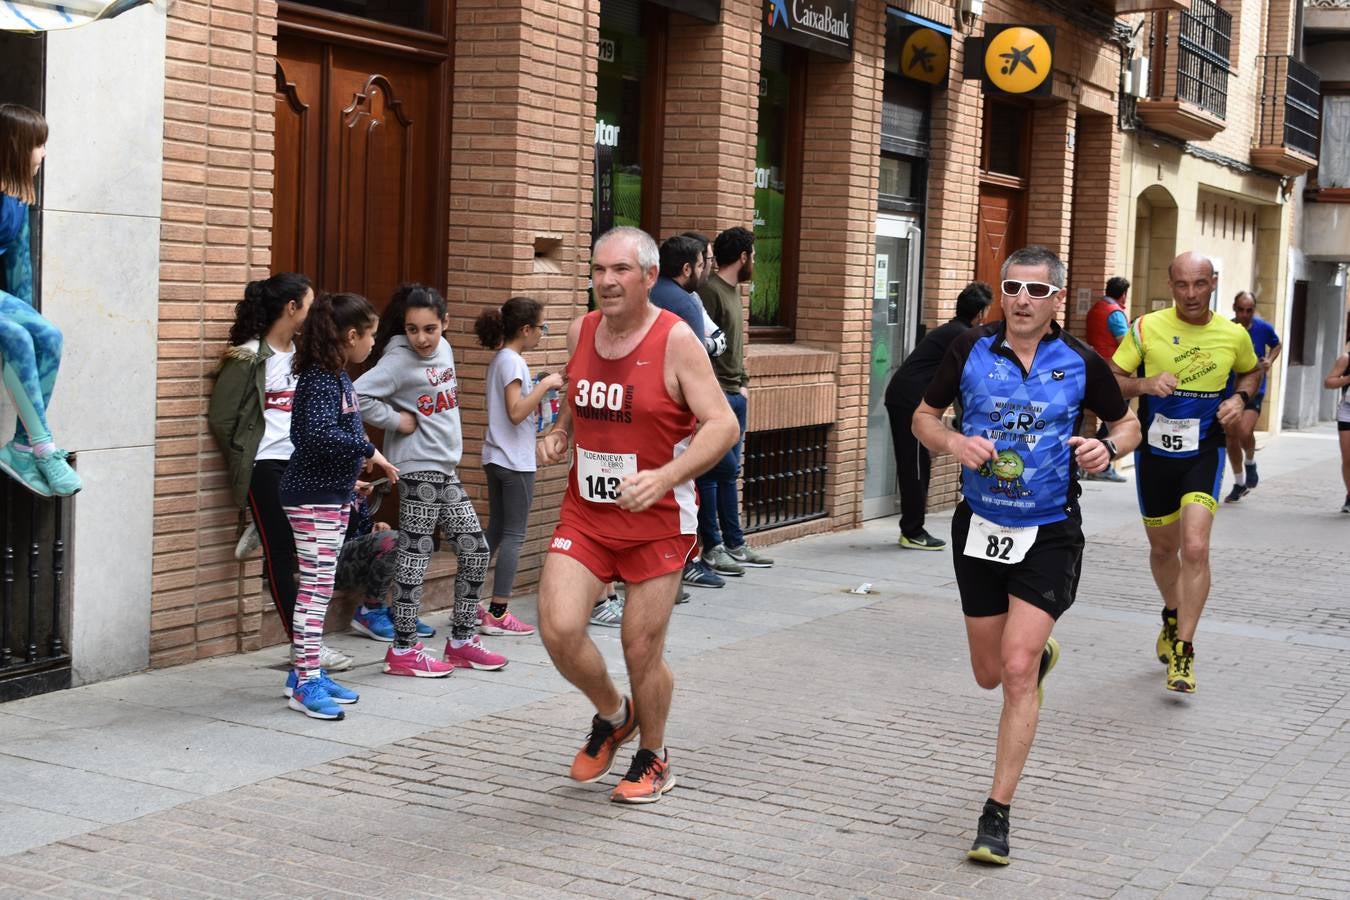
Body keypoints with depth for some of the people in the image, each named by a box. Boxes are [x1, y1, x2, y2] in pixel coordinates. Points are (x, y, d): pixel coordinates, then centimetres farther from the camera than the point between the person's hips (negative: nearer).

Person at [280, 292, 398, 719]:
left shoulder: (337, 377, 11)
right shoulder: (321, 380, -19)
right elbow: (318, 434, -33)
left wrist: (350, 475, 20)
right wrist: (367, 450, -25)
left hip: (332, 494, 10)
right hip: (312, 496, -10)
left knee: (320, 586, 14)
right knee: (316, 587, -8)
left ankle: (306, 672, 21)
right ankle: (305, 684, -4)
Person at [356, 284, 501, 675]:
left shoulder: (444, 349, 8)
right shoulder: (398, 360, -15)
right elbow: (358, 396, -26)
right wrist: (398, 421, -18)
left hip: (446, 467, 8)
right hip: (418, 469, -8)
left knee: (475, 550, 10)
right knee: (415, 555, -3)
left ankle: (461, 641, 20)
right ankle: (403, 650, 6)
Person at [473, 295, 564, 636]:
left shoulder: (501, 359, 13)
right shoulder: (513, 362, -15)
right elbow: (516, 413, -23)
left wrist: (540, 395, 11)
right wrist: (545, 385, -19)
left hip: (496, 458, 10)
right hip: (515, 460, -10)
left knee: (496, 531, 15)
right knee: (514, 536, -4)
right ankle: (498, 614, -3)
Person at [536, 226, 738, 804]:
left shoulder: (675, 340, -13)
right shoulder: (581, 332, 4)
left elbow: (722, 424, -17)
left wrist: (665, 477, -30)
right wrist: (559, 434, 2)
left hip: (657, 520, -4)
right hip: (584, 513, 4)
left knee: (642, 652, 2)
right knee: (558, 630, -11)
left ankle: (652, 757, 30)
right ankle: (612, 715, 21)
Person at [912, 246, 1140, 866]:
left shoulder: (1081, 362, -5)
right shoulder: (970, 350, -3)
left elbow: (1127, 423, 10)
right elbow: (923, 416, 7)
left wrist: (1107, 448, -13)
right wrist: (953, 442, -15)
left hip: (1049, 535, -3)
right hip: (980, 529, 3)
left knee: (1017, 671, -12)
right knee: (989, 674, 13)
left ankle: (997, 813, -1)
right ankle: (1043, 652, 51)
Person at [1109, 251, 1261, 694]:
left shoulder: (1233, 335, -4)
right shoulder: (1146, 328, -8)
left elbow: (1251, 371, 17)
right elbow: (1112, 380, -4)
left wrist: (1239, 398, -4)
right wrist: (1146, 384, -24)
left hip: (1204, 453, -1)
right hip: (1154, 452, 1)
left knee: (1195, 547, -18)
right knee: (1163, 548, 17)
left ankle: (1182, 650, -10)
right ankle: (1172, 617, 45)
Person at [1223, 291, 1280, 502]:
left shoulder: (1264, 328, -7)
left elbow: (1277, 345, 14)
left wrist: (1270, 360, -3)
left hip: (1254, 390, -2)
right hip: (1228, 390, 2)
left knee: (1244, 432, -22)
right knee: (1231, 437, 8)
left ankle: (1250, 463, 12)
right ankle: (1239, 483, 28)